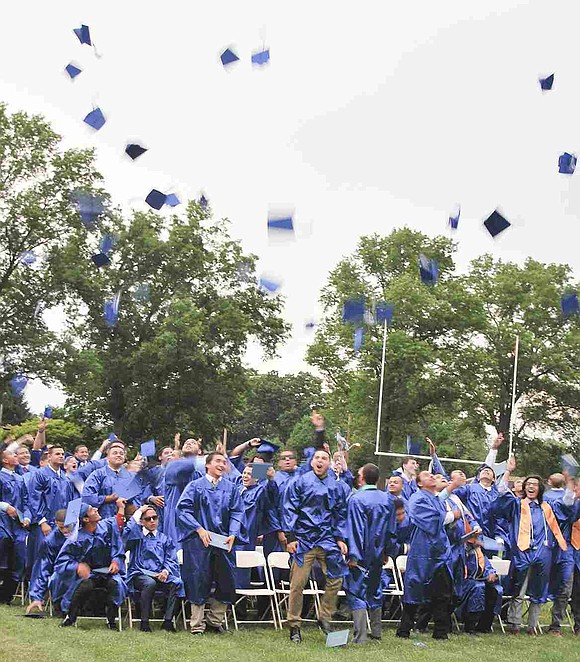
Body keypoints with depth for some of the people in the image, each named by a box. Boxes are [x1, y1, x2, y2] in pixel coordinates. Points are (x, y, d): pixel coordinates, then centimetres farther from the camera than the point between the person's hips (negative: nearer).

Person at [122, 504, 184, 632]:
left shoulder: (164, 539, 21)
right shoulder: (137, 536, 12)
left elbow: (172, 560, 12)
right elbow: (127, 535, -13)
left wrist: (166, 571, -11)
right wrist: (137, 514, -5)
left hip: (160, 575, 3)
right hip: (139, 574, -3)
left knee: (177, 582, -28)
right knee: (150, 583, -37)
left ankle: (168, 621, -26)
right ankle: (144, 622, -28)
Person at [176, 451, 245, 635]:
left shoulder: (231, 488, 14)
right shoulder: (196, 486, 4)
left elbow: (237, 512, 8)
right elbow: (183, 509, -5)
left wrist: (233, 534, -8)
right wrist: (199, 529, -15)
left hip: (223, 542, 4)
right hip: (199, 541, -4)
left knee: (226, 581, 3)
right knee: (199, 581, -2)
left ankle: (215, 621, 18)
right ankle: (197, 625, 4)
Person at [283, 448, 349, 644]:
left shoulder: (336, 486, 12)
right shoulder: (300, 482, 1)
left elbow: (340, 514, 17)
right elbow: (290, 510, 0)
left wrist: (341, 538, 7)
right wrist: (290, 537, -7)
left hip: (327, 539, 3)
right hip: (304, 538, -3)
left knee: (336, 580, -1)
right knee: (298, 583, -4)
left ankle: (325, 618, 18)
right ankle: (294, 626, 7)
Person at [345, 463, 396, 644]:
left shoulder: (356, 499, -15)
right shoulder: (388, 500, 3)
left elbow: (354, 529, -16)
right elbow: (392, 529, 9)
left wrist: (353, 555, -15)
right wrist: (387, 552, 16)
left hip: (360, 555, -6)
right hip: (378, 554, 6)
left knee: (357, 592, -1)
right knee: (374, 591, 19)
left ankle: (360, 636, -7)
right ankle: (376, 631, 25)